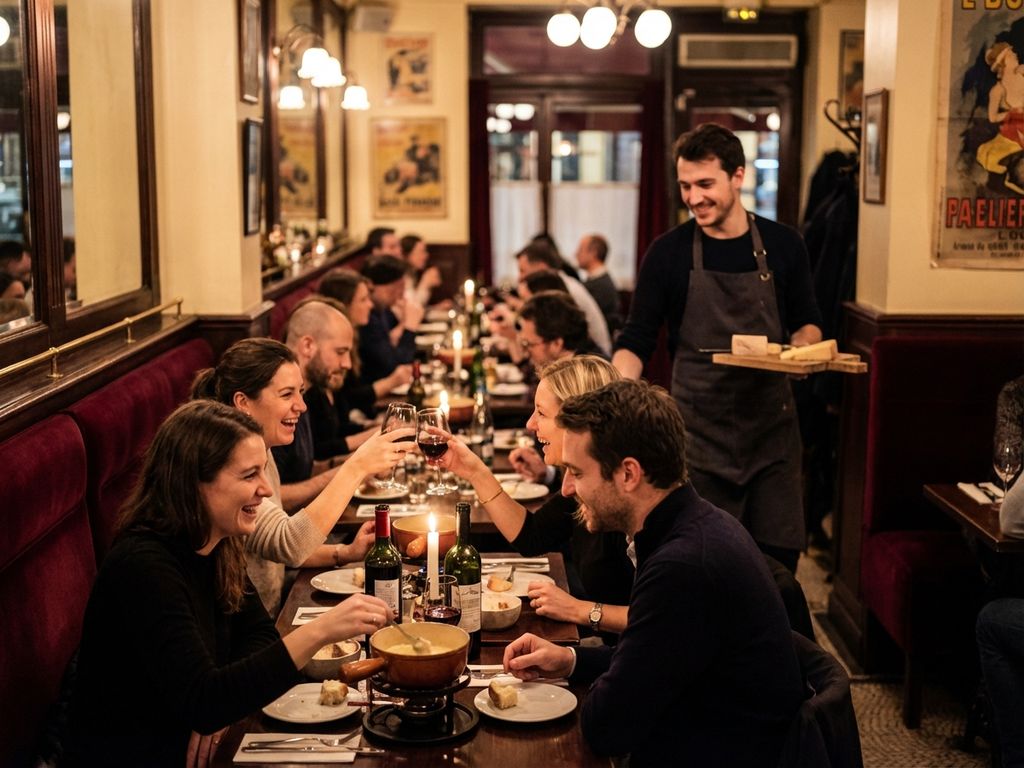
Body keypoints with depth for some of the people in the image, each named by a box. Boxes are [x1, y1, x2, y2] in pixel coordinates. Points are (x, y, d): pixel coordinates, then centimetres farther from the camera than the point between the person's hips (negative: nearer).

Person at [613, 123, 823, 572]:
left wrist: (802, 346, -9)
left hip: (771, 425, 2)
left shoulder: (782, 245, 3)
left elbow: (806, 321, 14)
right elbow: (637, 339, -2)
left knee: (779, 554, 5)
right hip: (699, 429, -2)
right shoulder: (668, 253, -2)